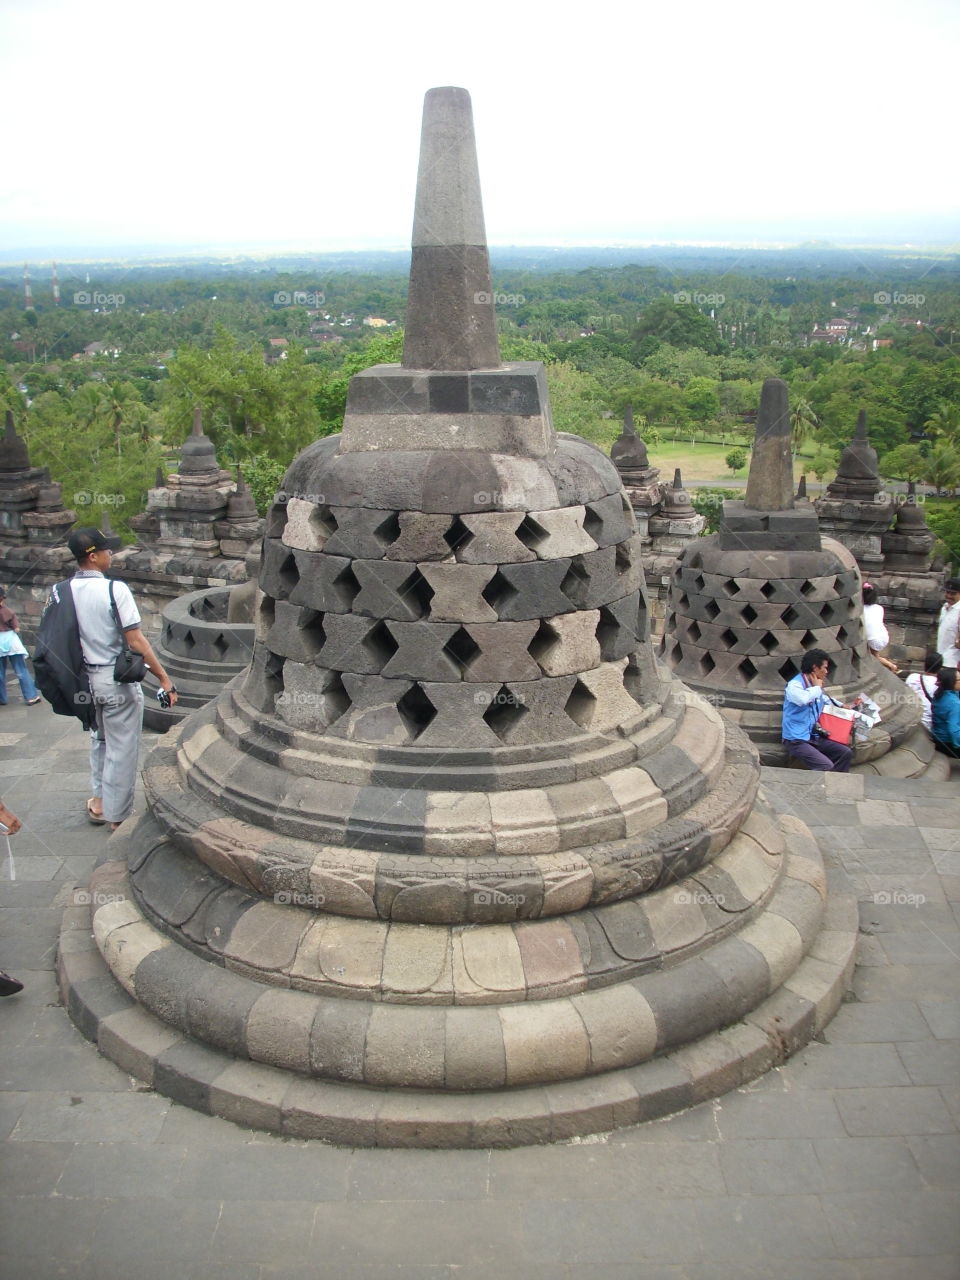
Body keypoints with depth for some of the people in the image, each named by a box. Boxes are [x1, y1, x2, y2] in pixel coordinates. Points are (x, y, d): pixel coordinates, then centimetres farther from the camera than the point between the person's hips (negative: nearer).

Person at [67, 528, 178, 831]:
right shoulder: (115, 590, -19)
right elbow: (136, 641, -20)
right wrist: (164, 678, -15)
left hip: (85, 678, 6)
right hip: (117, 680, -6)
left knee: (99, 739, 26)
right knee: (121, 749, 7)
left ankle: (99, 801, 37)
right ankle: (118, 817, 17)